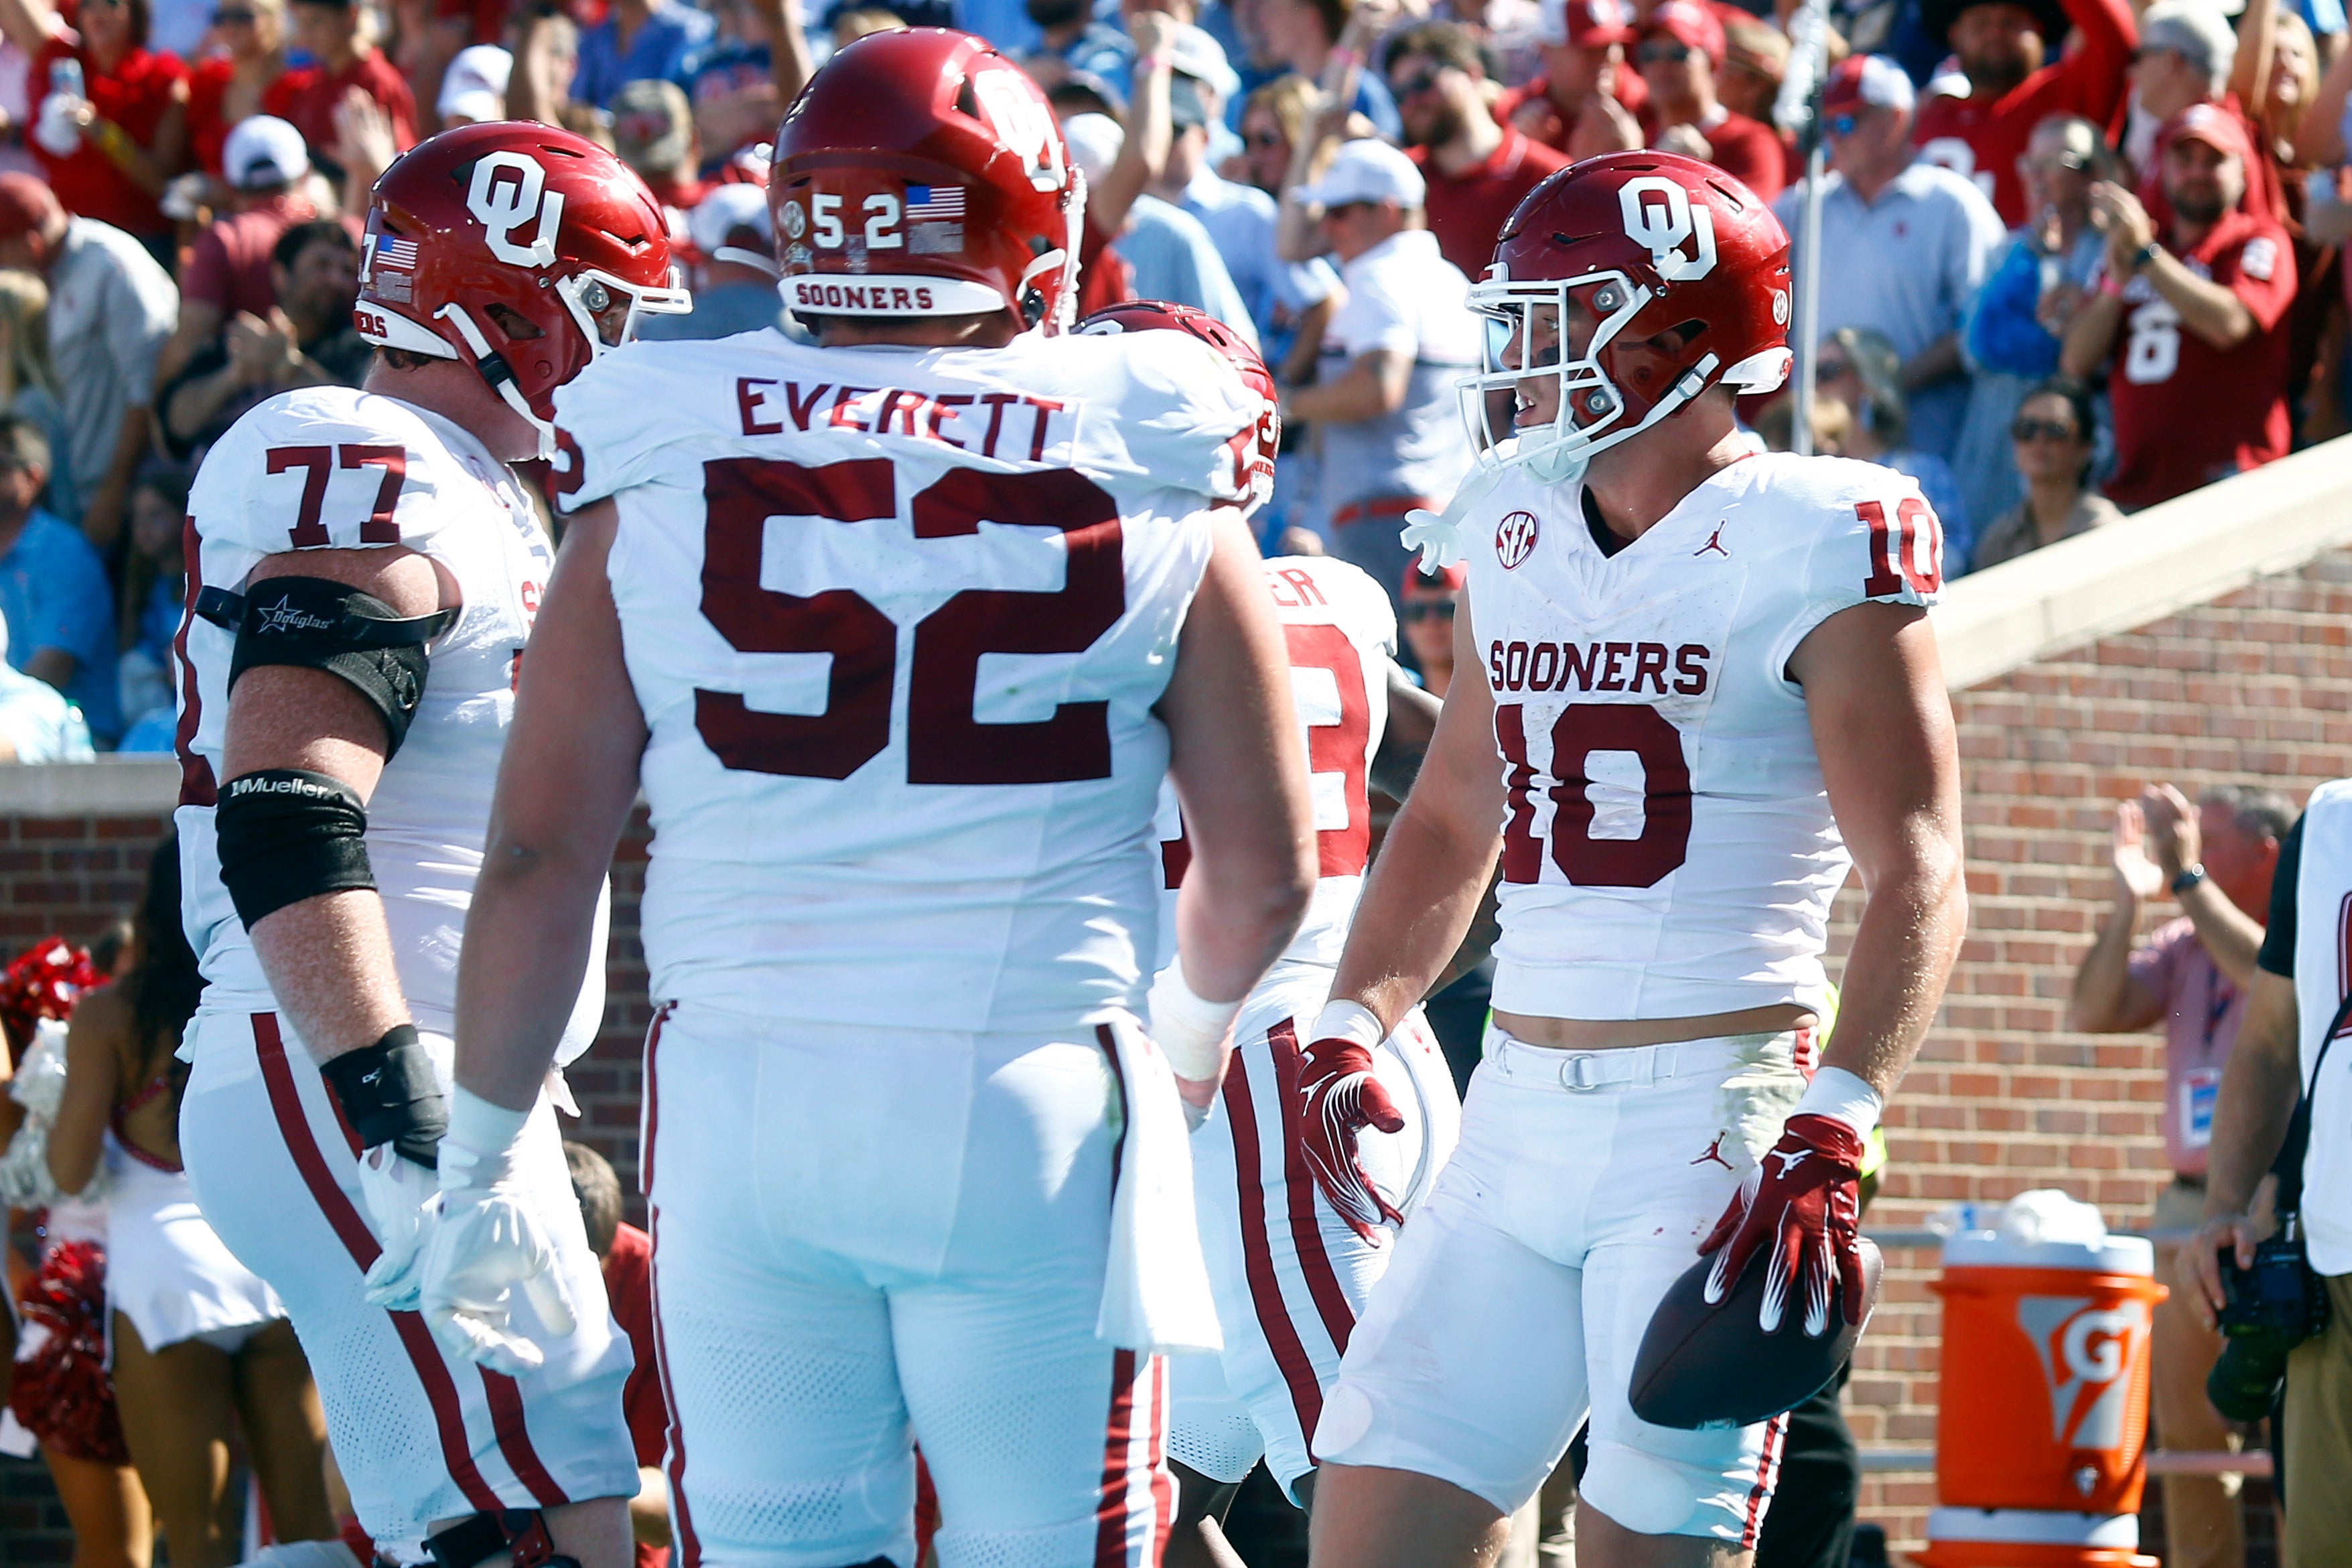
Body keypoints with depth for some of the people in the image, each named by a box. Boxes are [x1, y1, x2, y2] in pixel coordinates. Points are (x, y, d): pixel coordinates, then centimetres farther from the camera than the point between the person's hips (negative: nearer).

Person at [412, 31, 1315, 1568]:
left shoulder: (658, 485, 3)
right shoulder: (1154, 489, 2)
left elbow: (540, 859, 2)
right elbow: (1264, 870, 7)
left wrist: (478, 1163, 12)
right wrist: (1187, 1037, 28)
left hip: (746, 1096, 1)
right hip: (1038, 1111, -1)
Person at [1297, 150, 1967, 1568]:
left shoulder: (1811, 549, -9)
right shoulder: (1518, 536, 12)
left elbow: (1918, 882, -13)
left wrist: (1833, 1138, -23)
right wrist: (1355, 1025, 10)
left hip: (1712, 1111, -7)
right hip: (1519, 1117, 7)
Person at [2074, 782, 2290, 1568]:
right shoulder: (2184, 946, 14)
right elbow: (2091, 1013, 5)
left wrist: (2188, 877, -18)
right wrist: (2127, 899, -6)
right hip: (2189, 1208, 6)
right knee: (2187, 1439, 8)